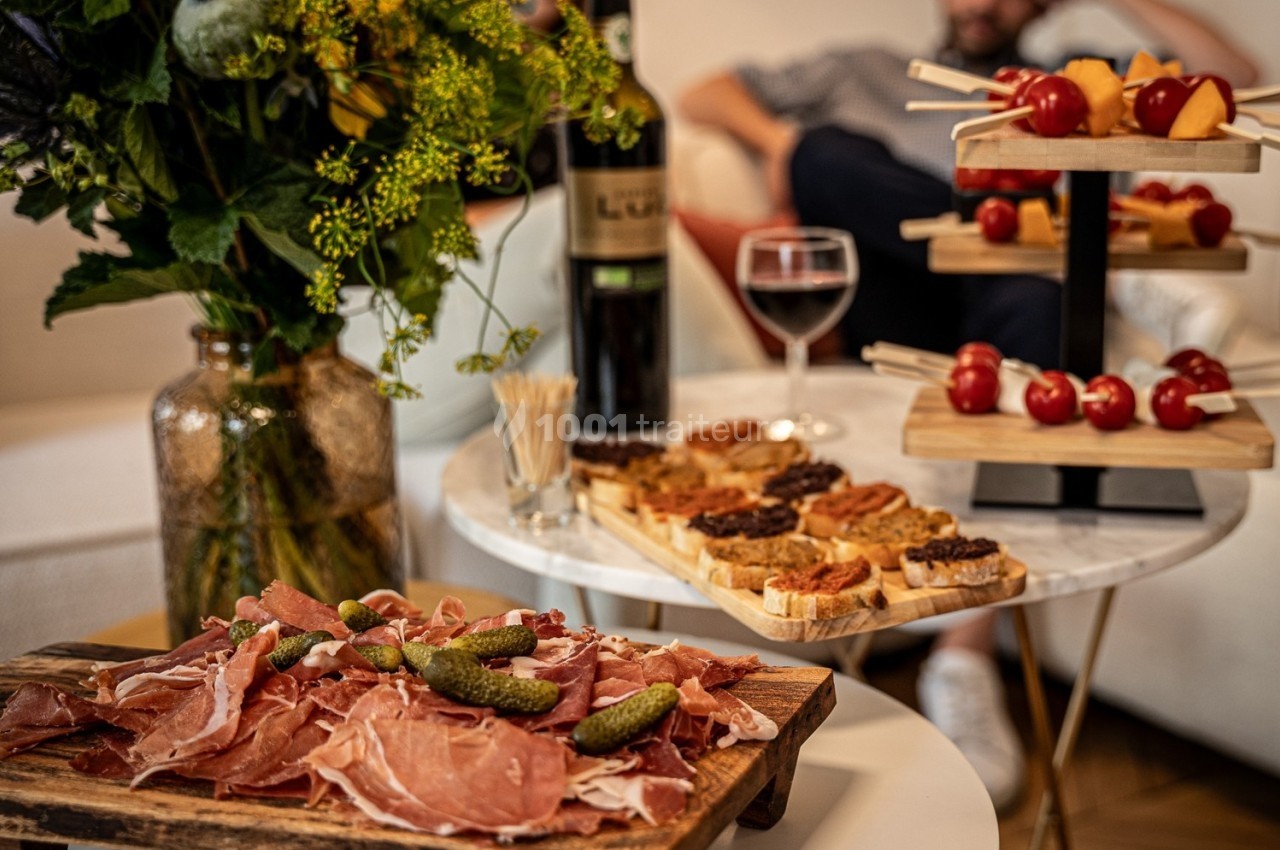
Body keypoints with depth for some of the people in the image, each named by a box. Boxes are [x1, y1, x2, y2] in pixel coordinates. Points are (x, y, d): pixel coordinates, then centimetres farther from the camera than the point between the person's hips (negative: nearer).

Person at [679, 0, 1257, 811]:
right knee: (822, 150, -22)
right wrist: (775, 137, 4)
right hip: (899, 326, 1)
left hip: (1011, 316, -1)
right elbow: (703, 96, 26)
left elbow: (1236, 81, 20)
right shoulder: (869, 74, 32)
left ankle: (968, 653, -41)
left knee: (1039, 307, -38)